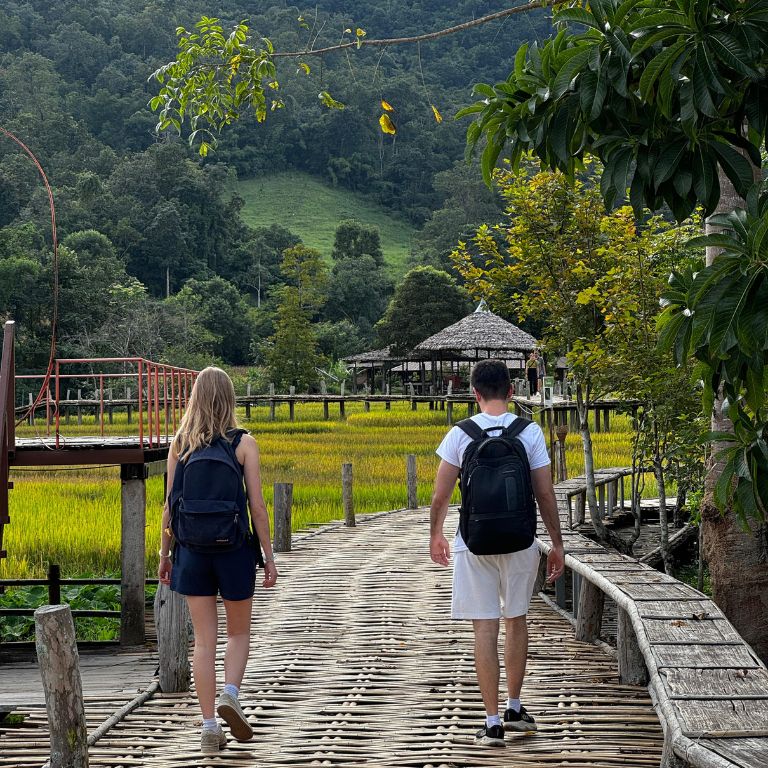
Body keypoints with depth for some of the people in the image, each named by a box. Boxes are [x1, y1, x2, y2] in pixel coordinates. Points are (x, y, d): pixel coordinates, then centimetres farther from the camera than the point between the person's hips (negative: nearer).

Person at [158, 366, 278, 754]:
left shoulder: (180, 444, 1)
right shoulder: (244, 443, -6)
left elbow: (171, 504, 3)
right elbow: (257, 506, -6)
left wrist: (164, 554, 12)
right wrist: (269, 557, 0)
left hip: (192, 548, 2)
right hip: (234, 548, -2)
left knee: (204, 639, 7)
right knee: (238, 632, 17)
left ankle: (209, 727, 6)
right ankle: (230, 693, -7)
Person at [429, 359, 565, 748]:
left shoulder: (460, 434, -4)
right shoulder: (530, 432, -3)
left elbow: (440, 496, 0)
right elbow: (545, 493, -3)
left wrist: (435, 534, 16)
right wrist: (557, 543, 6)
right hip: (520, 540, 1)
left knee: (485, 628, 2)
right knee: (516, 620, 18)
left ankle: (493, 723, 3)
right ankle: (514, 708, 29)